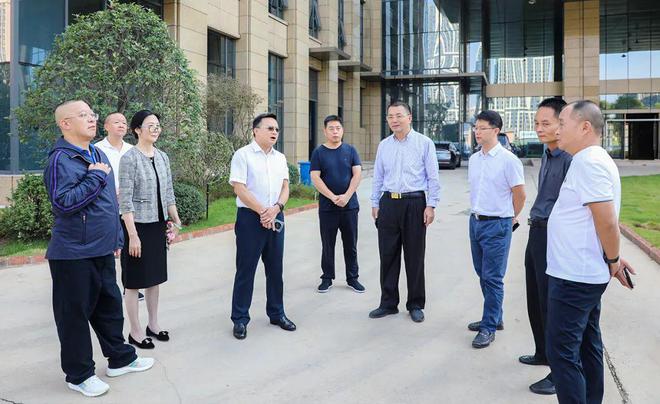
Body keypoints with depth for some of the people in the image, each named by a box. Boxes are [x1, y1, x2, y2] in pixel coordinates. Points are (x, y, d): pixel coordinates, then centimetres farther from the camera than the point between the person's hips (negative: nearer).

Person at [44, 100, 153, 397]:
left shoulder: (98, 155, 12)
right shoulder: (61, 159, -14)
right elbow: (64, 202, -25)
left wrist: (116, 238, 20)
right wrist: (95, 175, -20)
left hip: (103, 250, 8)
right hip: (74, 253, -8)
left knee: (110, 305, 17)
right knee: (75, 313, 5)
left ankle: (119, 358, 32)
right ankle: (79, 374, 20)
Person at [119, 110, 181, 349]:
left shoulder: (162, 157, 8)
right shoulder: (129, 158, -12)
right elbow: (125, 200, -16)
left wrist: (176, 222, 12)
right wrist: (133, 235, -19)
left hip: (158, 225, 7)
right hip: (138, 225, -6)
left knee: (155, 277, 15)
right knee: (134, 280, 4)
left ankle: (153, 324, 28)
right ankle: (135, 332, 15)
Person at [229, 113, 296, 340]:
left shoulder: (280, 158, 12)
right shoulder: (243, 155, -5)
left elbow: (285, 187, 10)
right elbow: (239, 188, -12)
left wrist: (276, 208, -9)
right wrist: (262, 211, -13)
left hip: (276, 218, 6)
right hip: (250, 218, -5)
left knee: (275, 269, 13)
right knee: (245, 270, 1)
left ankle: (277, 313, 26)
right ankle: (240, 319, 12)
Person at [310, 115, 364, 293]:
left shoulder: (350, 150, 6)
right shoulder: (318, 152, 2)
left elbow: (357, 174, -1)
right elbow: (315, 178, -6)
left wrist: (346, 196, -14)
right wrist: (333, 197, -15)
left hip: (350, 205, 1)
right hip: (327, 206, -1)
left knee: (351, 244, 8)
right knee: (328, 245, 7)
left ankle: (352, 278, 19)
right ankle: (327, 278, 19)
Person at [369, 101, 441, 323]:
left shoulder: (424, 143, -2)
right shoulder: (383, 145, 10)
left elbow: (433, 177, -3)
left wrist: (431, 205, -8)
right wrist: (375, 203, 11)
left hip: (415, 203, -3)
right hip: (388, 203, 4)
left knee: (414, 257, 5)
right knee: (387, 255, 7)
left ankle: (415, 305, 19)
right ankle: (388, 303, 20)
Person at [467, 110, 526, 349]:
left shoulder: (508, 160, -12)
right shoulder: (474, 159, 8)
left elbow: (519, 195, -6)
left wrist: (508, 219, 4)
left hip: (496, 224, -7)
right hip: (475, 221, 7)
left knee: (492, 278, -2)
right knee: (482, 274, 15)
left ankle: (489, 328, 8)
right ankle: (494, 317, 31)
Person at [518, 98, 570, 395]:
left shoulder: (570, 158, -18)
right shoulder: (547, 155, 12)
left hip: (554, 237, -9)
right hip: (537, 233, 9)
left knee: (551, 304, 0)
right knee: (535, 300, 19)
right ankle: (543, 353, 38)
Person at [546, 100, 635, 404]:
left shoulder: (588, 162, -18)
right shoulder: (592, 160, 14)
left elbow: (607, 220, -22)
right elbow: (602, 220, 18)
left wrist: (612, 261, -9)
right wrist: (612, 259, 15)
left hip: (573, 277, -10)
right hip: (585, 275, 10)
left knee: (562, 353, -4)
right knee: (587, 347, 18)